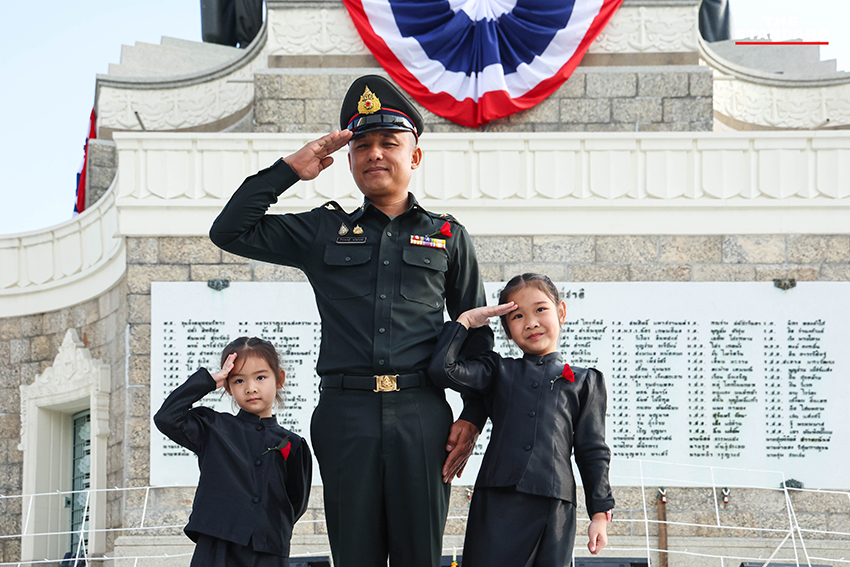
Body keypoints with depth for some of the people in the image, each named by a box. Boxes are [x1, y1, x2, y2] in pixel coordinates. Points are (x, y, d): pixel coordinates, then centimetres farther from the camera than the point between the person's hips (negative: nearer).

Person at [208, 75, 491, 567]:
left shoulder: (448, 236, 13)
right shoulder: (324, 231, 14)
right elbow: (230, 232, 11)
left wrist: (473, 418, 2)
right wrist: (289, 170, 6)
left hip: (422, 414, 0)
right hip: (347, 413, 1)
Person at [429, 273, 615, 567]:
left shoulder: (585, 381, 14)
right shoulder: (498, 371, 15)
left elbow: (593, 452, 13)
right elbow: (442, 369, -1)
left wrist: (600, 514, 7)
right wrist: (465, 321, 8)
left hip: (555, 508, 0)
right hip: (498, 502, 0)